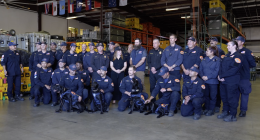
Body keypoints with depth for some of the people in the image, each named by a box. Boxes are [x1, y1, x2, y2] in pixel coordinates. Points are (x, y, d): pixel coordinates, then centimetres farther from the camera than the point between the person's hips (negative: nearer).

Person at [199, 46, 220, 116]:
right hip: (204, 81, 6)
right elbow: (200, 69, 9)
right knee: (206, 95, 12)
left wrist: (208, 77, -19)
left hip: (213, 81, -5)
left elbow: (216, 71, -15)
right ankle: (206, 108, 25)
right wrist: (202, 76, -9)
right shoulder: (204, 59, 11)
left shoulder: (217, 60, -8)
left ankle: (211, 110, 15)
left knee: (212, 96, 4)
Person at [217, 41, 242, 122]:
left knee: (232, 98, 0)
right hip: (223, 81, 8)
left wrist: (222, 76, -17)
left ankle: (232, 115, 12)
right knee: (224, 96, 14)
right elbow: (221, 66, 10)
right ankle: (225, 112, 28)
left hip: (232, 82, -8)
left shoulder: (238, 56, -9)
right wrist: (220, 75, -7)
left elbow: (233, 70, -19)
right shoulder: (227, 56, 17)